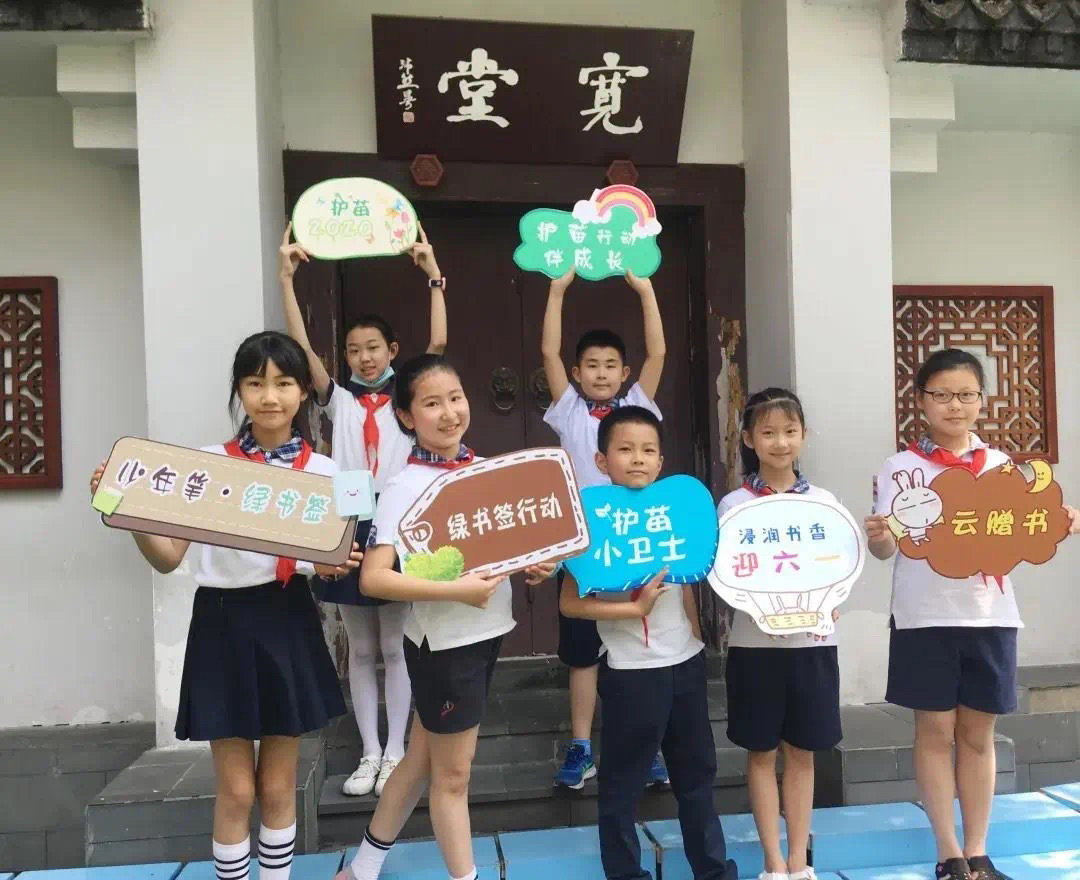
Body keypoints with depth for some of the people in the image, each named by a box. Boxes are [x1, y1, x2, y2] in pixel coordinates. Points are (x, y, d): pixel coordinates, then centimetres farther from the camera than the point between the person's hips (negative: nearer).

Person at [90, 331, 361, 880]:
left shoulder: (322, 472, 2)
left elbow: (329, 559, 7)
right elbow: (168, 558, 0)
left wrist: (334, 567, -16)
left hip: (288, 625, 1)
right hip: (222, 624, -1)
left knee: (278, 788, 12)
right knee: (236, 791, 6)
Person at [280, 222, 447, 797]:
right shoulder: (339, 400, 7)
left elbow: (438, 343, -10)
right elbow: (301, 346, -4)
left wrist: (434, 275, -14)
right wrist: (286, 278, -11)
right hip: (349, 527, 2)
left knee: (396, 647, 6)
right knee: (360, 650, 10)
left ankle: (395, 752, 17)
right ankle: (369, 753, 20)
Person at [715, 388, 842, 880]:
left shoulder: (823, 501, 4)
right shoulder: (733, 505, -2)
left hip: (812, 641, 2)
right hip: (756, 643, -1)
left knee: (801, 752, 11)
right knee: (762, 752, 8)